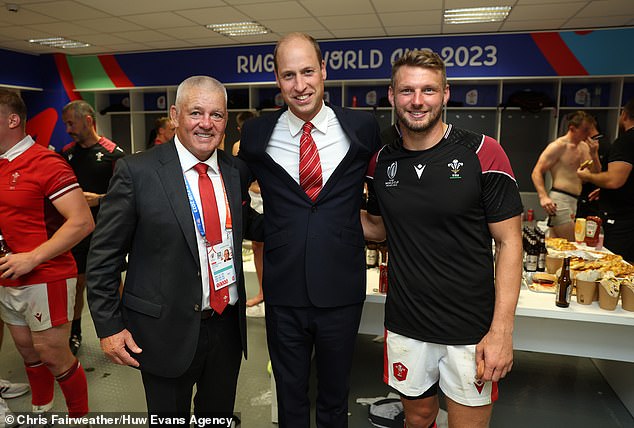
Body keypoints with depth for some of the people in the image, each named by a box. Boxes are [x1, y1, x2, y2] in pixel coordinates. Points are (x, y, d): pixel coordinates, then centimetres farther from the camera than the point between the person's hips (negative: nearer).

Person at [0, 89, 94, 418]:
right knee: (28, 352, 20)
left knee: (54, 357, 4)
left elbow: (82, 222, -22)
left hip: (45, 279, -7)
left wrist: (32, 258, -23)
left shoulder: (45, 162, -15)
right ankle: (40, 411, 41)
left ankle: (80, 417, 25)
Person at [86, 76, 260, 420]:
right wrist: (109, 327, -9)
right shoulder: (136, 171, -12)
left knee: (220, 415, 24)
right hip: (167, 332, -4)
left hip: (228, 327, 4)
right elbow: (103, 256, -8)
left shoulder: (237, 171, 1)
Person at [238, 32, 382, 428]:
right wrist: (268, 231, 7)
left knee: (335, 395, 21)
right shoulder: (256, 133, -3)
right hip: (283, 292, 1)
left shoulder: (362, 127, -4)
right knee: (290, 395, 20)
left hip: (342, 289, 0)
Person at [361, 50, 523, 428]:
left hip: (471, 332, -2)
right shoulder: (381, 162, 0)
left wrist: (502, 330, -13)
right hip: (405, 327, 3)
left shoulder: (482, 153, -12)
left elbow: (508, 242, -9)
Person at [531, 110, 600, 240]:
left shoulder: (585, 147, 15)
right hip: (559, 200, -8)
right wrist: (543, 197, -25)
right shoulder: (558, 146, -7)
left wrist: (594, 154, -1)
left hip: (575, 201, 8)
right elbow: (537, 172, -12)